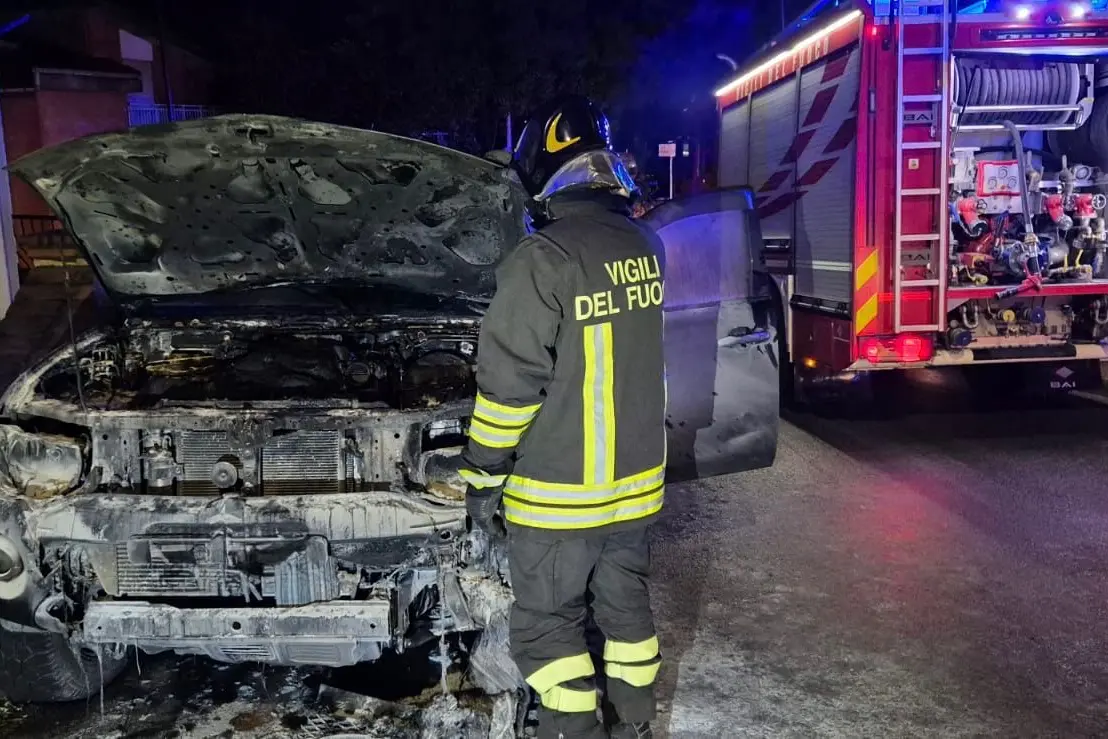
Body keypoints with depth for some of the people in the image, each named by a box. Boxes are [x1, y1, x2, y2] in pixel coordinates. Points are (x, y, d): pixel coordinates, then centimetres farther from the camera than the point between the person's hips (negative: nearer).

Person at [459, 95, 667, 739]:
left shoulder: (542, 259, -21)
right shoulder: (646, 245, 2)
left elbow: (510, 384, -19)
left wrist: (484, 475, -8)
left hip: (560, 491, -7)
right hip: (637, 478, 7)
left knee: (549, 623, 10)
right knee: (626, 604, 21)